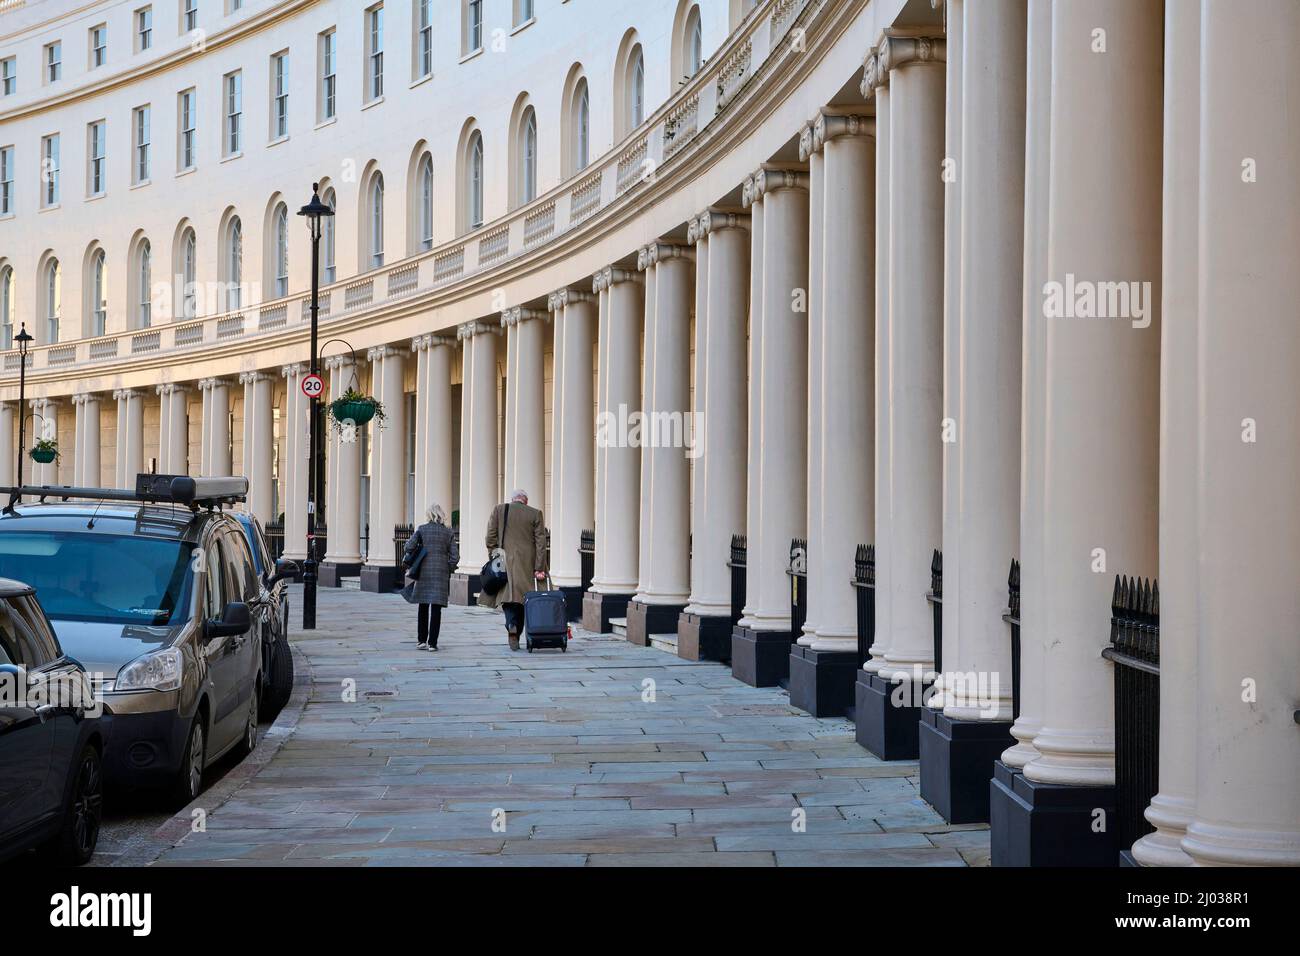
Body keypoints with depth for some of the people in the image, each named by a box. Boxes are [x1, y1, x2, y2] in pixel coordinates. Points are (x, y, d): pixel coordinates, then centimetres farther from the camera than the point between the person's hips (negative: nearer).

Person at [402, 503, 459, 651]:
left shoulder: (422, 529, 1)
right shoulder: (448, 532, 4)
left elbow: (409, 547, -8)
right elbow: (455, 556, 0)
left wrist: (406, 564, 6)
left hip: (424, 572, 0)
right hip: (441, 573, 0)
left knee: (423, 607, 12)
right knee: (436, 608, 1)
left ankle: (421, 640, 11)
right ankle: (432, 643, -2)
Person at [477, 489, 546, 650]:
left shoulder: (499, 510, 5)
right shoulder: (535, 514, 3)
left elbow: (491, 537, 2)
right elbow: (540, 543, -1)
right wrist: (539, 568, -1)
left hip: (505, 562, 0)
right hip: (526, 564, 0)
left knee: (507, 595, 1)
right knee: (522, 597, 9)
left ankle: (511, 625, -25)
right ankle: (516, 636, 11)